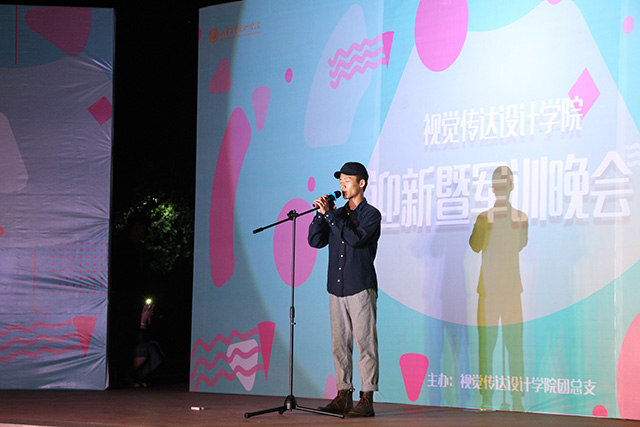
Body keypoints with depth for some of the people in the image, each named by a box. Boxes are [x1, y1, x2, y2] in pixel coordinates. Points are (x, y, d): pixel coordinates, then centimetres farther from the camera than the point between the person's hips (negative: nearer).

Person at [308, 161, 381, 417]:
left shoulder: (371, 214, 0)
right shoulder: (338, 214, 17)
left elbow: (355, 238, -17)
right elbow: (315, 241, 11)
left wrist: (330, 214, -14)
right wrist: (321, 214, -2)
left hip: (361, 288, -6)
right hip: (336, 288, 6)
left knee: (365, 343, -7)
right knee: (339, 344, 6)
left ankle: (367, 399, -6)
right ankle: (343, 395, 12)